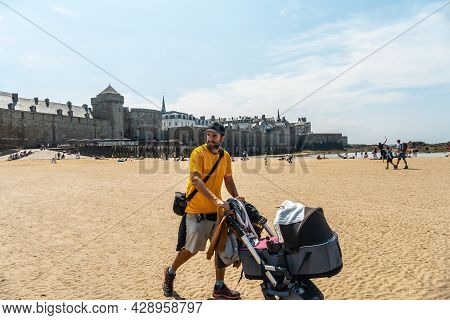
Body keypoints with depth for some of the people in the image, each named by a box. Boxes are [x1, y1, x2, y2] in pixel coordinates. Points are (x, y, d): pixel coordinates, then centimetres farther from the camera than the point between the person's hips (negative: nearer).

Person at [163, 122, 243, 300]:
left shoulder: (225, 156, 6)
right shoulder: (198, 153, -13)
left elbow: (228, 180, 13)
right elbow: (196, 179, -25)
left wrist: (236, 197, -5)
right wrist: (216, 199, -35)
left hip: (217, 210, 6)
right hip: (197, 210, -6)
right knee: (192, 249, 2)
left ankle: (219, 287, 24)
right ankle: (170, 272, 31)